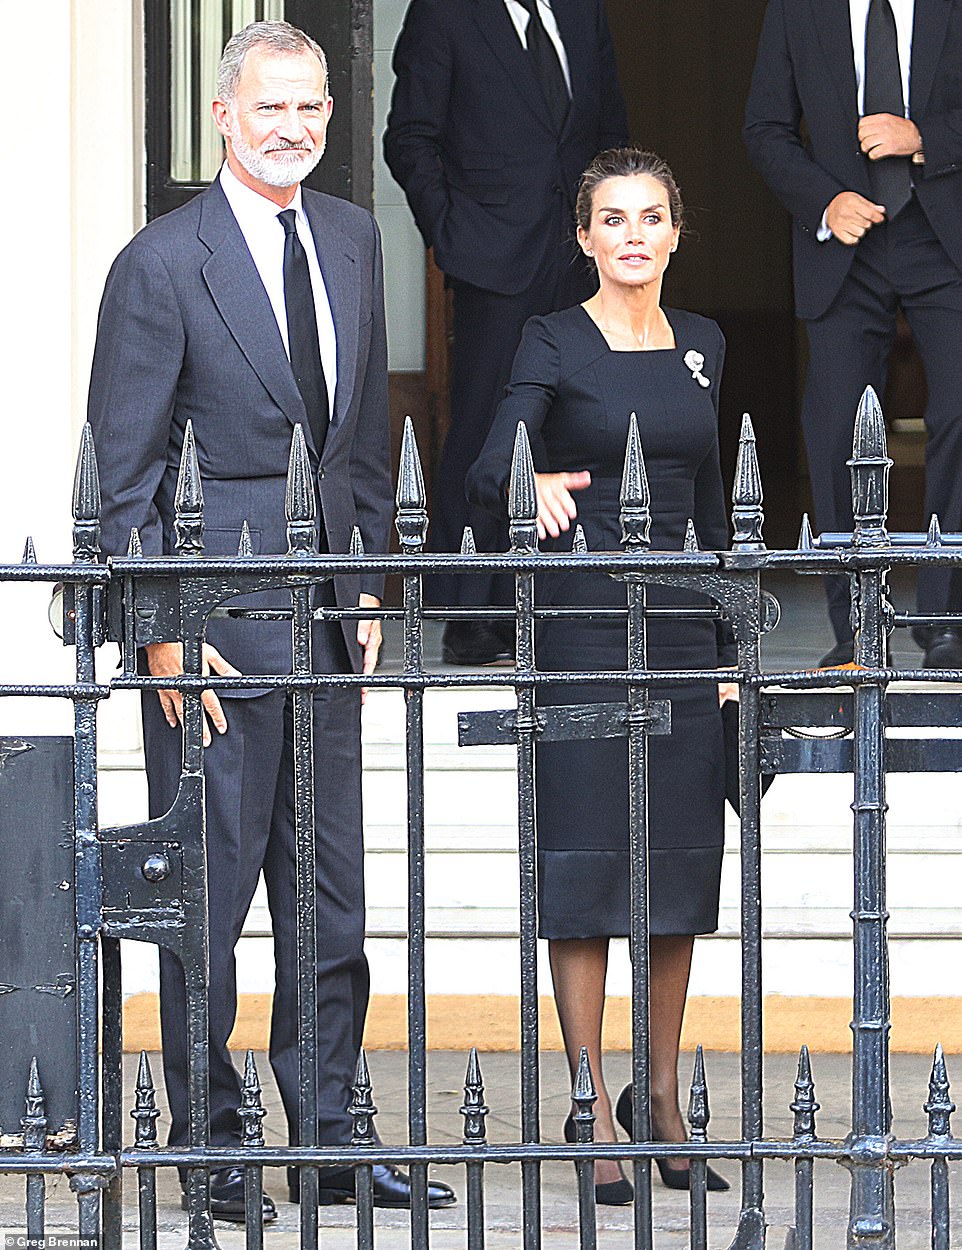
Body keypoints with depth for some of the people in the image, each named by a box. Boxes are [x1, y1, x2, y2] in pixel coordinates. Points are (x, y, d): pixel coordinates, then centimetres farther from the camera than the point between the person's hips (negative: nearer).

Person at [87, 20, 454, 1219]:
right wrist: (161, 629, -13)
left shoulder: (353, 239, 9)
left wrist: (368, 580, 12)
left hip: (325, 607, 6)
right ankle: (211, 1143, 11)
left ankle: (332, 1137, 18)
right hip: (216, 605, -6)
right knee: (209, 887, 1)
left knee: (331, 893, 10)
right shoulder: (161, 264, -10)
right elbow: (125, 469, -9)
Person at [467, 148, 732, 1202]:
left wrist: (726, 642, 14)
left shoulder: (701, 346, 12)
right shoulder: (555, 343, -4)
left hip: (681, 625, 5)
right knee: (585, 864, -4)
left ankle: (661, 1096, 16)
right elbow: (490, 469, -18)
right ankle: (592, 1110, 0)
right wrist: (534, 489, -40)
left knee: (680, 862, 7)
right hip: (581, 620, -5)